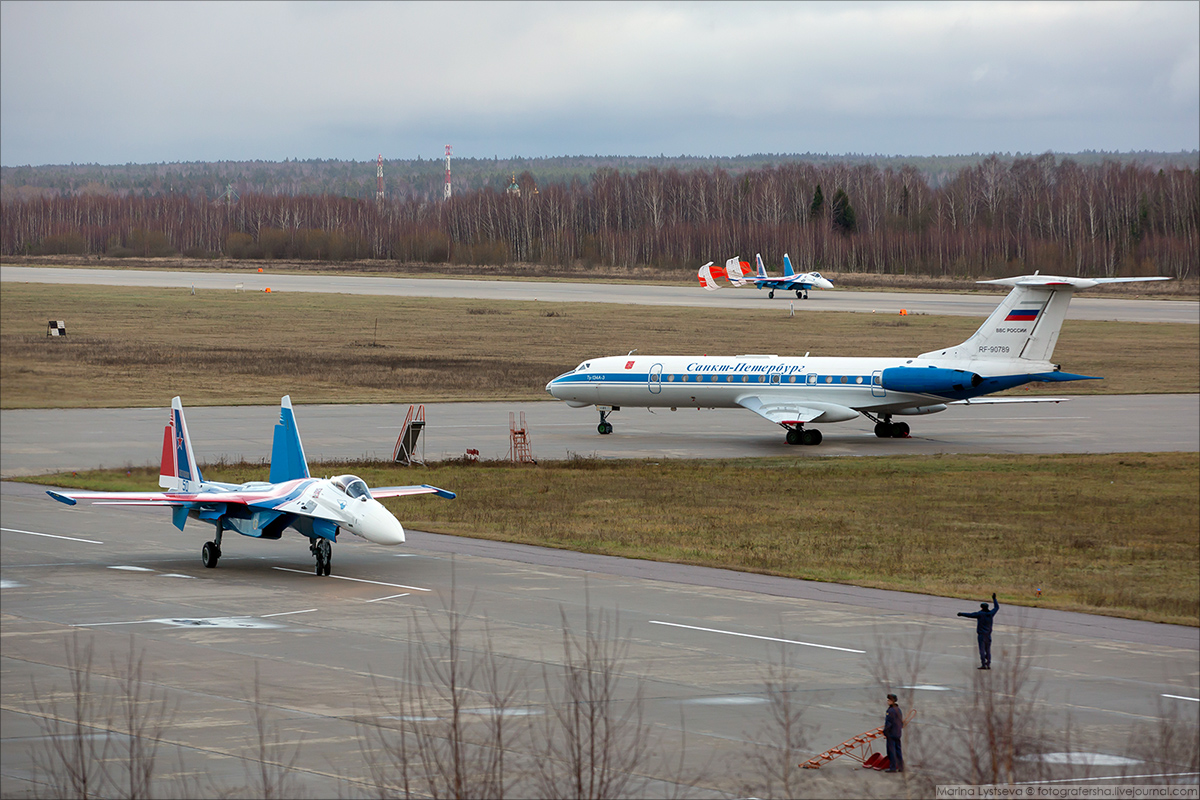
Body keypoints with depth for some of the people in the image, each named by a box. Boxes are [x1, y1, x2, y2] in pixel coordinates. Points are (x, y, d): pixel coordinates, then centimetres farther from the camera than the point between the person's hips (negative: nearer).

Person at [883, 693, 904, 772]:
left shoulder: (891, 711, -17)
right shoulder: (898, 709, 12)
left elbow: (888, 723, -18)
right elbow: (901, 722, 19)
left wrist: (885, 733, -13)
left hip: (891, 733, -9)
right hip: (898, 733, 9)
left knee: (891, 750, -5)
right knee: (898, 750, 12)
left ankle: (893, 767, -5)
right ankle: (900, 767, 14)